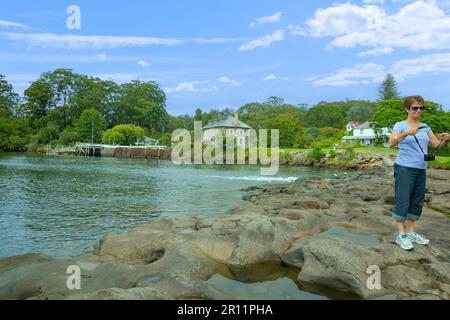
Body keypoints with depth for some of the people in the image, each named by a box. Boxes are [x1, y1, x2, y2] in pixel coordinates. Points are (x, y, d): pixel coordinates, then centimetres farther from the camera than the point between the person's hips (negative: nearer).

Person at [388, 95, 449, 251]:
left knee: (417, 202, 12)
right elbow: (391, 143, -20)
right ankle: (401, 235, 5)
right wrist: (406, 133, -35)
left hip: (421, 169, 6)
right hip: (404, 169, -6)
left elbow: (436, 145, 11)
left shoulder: (425, 127, 12)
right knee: (403, 201, -5)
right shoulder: (401, 125, -5)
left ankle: (411, 232, 24)